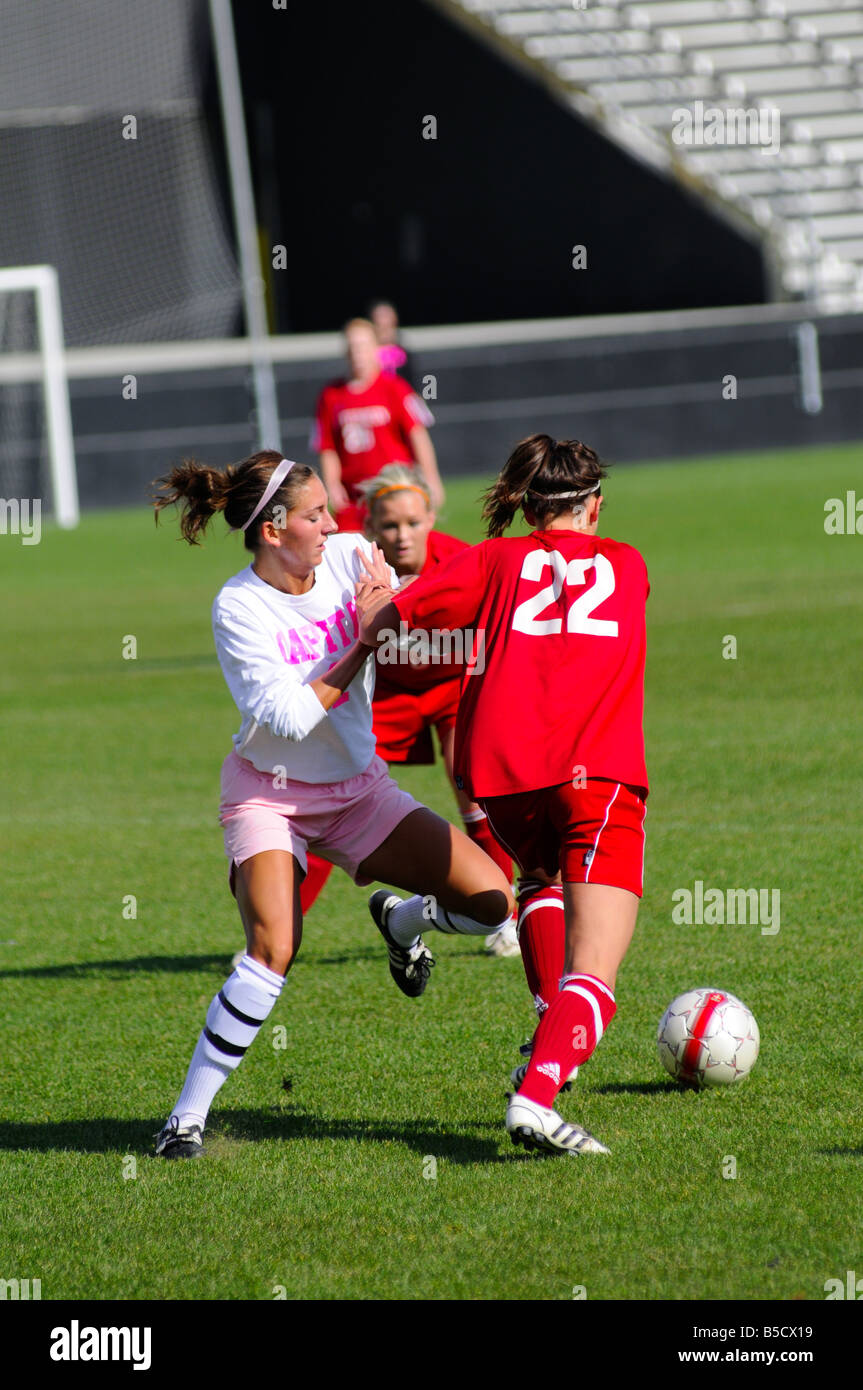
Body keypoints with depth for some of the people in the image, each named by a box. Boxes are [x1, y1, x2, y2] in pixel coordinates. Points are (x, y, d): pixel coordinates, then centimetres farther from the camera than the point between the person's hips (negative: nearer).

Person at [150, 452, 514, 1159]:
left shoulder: (351, 556, -8)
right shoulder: (237, 608, -20)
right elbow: (290, 715, -25)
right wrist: (361, 639, -26)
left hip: (358, 788, 5)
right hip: (269, 793, -5)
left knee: (492, 902, -6)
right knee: (275, 950, -27)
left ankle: (400, 918, 29)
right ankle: (186, 1118, -16)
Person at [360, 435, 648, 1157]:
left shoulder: (499, 559, 18)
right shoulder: (628, 566, 24)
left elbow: (389, 617, 6)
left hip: (502, 770, 2)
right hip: (600, 772, -2)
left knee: (542, 877, 35)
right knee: (594, 975, -7)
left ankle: (552, 1037, 20)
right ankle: (537, 1094, -30)